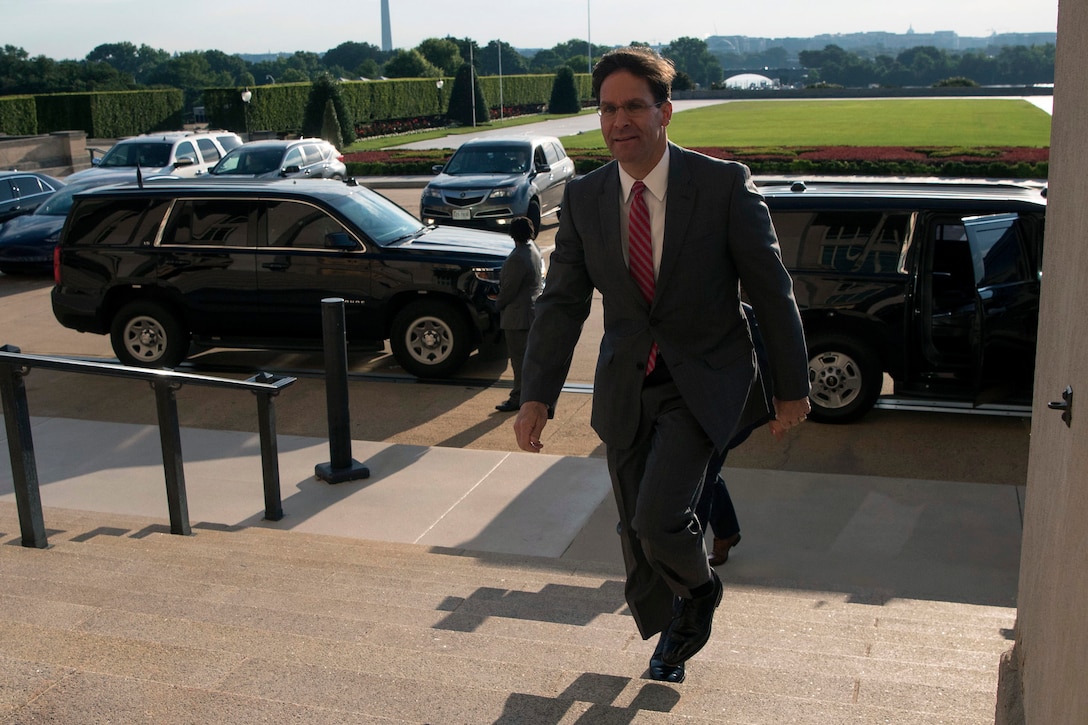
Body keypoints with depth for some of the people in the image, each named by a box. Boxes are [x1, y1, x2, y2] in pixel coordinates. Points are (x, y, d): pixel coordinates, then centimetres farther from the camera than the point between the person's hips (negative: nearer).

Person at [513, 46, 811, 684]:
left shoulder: (724, 184, -13)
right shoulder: (584, 198, -2)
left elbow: (772, 289, -6)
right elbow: (562, 302, 1)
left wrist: (793, 387, -2)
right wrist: (537, 395, -9)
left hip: (703, 384, -4)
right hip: (626, 388, 4)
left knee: (657, 517, -19)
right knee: (637, 532, 13)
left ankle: (700, 590, 17)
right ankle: (671, 634, 41)